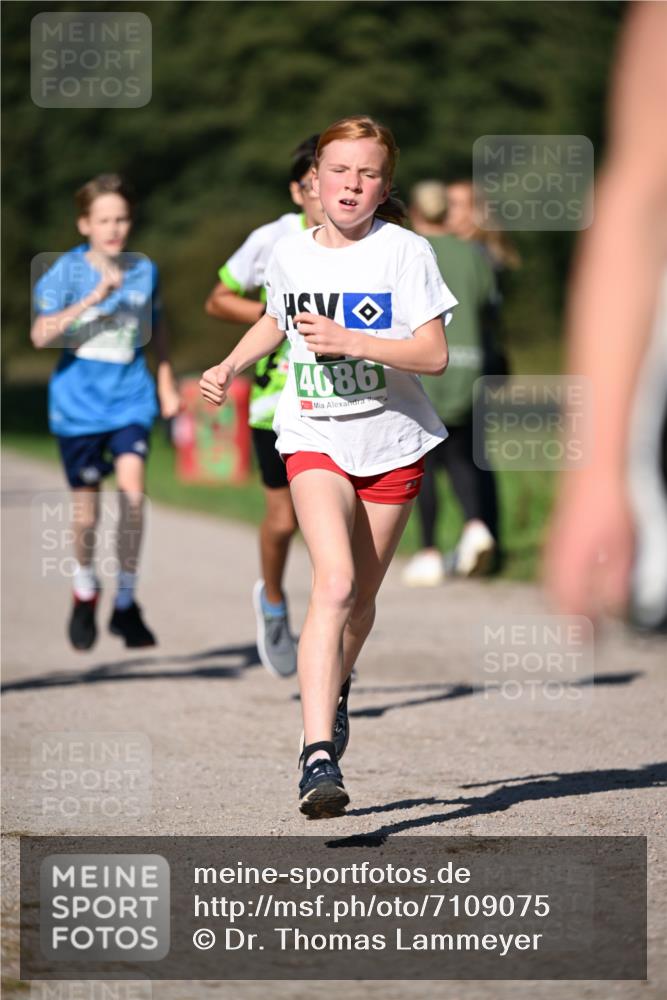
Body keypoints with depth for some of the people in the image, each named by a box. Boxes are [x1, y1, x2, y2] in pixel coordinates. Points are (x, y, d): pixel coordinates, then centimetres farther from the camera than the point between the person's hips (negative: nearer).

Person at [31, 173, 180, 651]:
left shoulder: (144, 270, 3)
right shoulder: (67, 271, -6)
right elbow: (41, 334, -18)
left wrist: (167, 382, 25)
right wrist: (95, 298, -24)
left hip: (130, 396, 1)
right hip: (78, 400, -1)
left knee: (132, 490, -18)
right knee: (86, 508, 4)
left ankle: (126, 604, -5)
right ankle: (85, 592, 33)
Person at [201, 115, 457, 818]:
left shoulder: (405, 252, -9)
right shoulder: (289, 256, 2)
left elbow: (434, 354, -15)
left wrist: (350, 340, -24)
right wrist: (230, 368, 10)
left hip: (392, 442, 0)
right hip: (315, 439, 0)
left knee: (359, 596, 13)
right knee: (335, 584, -21)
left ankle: (335, 689, 47)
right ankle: (318, 757, -29)